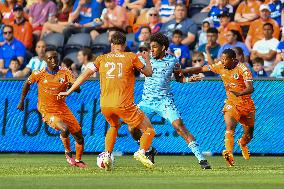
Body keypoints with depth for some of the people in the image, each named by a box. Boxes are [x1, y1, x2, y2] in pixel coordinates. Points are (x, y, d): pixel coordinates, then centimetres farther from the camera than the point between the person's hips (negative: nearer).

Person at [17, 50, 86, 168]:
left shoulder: (65, 73, -4)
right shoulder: (39, 74, -5)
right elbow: (27, 83, 13)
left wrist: (71, 85, -37)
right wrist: (22, 101, 17)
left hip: (63, 109, 4)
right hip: (47, 111, -4)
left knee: (79, 135, 2)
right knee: (64, 129, -29)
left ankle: (78, 160, 26)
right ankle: (68, 153, -3)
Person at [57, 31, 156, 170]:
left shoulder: (102, 58, 10)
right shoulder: (131, 57, 4)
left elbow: (86, 74, 4)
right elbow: (148, 73, 13)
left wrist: (69, 91, 9)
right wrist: (147, 59, 33)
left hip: (105, 105, 4)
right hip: (124, 105, -4)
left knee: (114, 126, 33)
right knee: (149, 130, 5)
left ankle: (107, 155, 17)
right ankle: (142, 151, -22)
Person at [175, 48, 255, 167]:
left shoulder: (242, 69, -19)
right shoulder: (220, 66, -7)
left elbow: (250, 88, -29)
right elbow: (201, 69, -1)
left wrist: (239, 93, -49)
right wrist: (183, 71, -13)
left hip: (247, 105, -1)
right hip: (232, 104, 1)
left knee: (249, 135, 15)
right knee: (229, 128, -27)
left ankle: (242, 144, 50)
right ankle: (229, 153, -43)